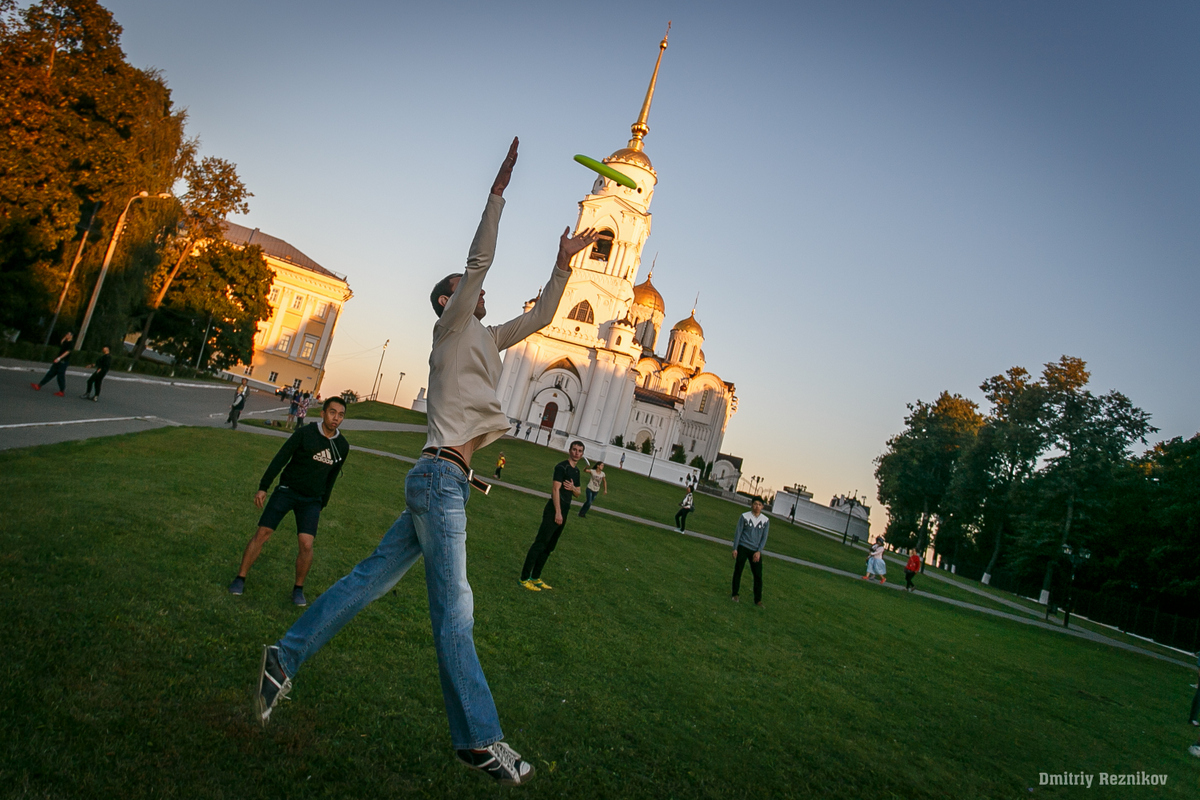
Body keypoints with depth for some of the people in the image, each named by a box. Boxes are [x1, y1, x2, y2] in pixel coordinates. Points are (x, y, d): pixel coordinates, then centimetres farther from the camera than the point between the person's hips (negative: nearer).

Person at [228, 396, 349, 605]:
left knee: (306, 544, -12)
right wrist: (263, 487, -12)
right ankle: (240, 579, 11)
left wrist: (321, 505, 18)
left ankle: (298, 589, 6)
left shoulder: (342, 446, 2)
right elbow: (279, 459, -8)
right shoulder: (305, 433, -8)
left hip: (311, 499, 2)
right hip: (286, 490, -2)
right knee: (262, 533, -7)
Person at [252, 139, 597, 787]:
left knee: (372, 578, 12)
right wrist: (497, 192, -10)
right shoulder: (451, 328, 0)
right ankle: (478, 739, -5)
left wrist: (563, 266, 26)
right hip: (440, 474, -9)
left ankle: (285, 658, 22)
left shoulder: (484, 339, 22)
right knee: (453, 611, -9)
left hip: (444, 483, 9)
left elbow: (538, 318, 30)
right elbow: (478, 261, -11)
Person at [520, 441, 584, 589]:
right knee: (540, 544, -9)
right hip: (554, 510, -9)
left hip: (563, 512, 9)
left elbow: (577, 494, 22)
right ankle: (524, 578, -6)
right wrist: (558, 512, -22)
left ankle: (535, 577, 20)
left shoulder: (576, 471, 17)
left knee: (549, 547, 12)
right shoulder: (561, 467, -10)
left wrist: (573, 488, -2)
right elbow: (555, 489, -16)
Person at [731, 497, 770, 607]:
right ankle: (735, 594, 18)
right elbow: (738, 533, 1)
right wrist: (735, 549, -4)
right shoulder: (744, 517, -2)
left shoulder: (766, 520, 3)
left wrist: (758, 551, -5)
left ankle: (758, 600, 5)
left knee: (758, 575, -3)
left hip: (756, 551, 1)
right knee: (738, 571, 3)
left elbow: (764, 537, 5)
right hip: (742, 548, -1)